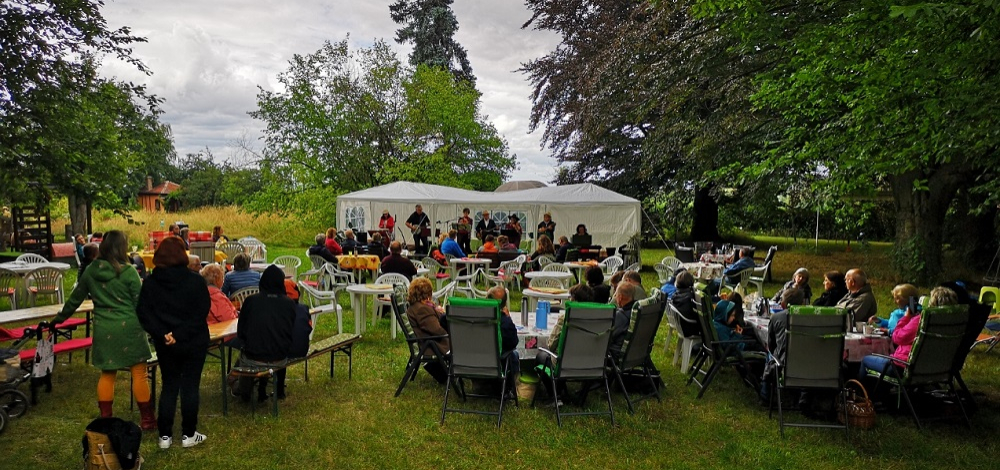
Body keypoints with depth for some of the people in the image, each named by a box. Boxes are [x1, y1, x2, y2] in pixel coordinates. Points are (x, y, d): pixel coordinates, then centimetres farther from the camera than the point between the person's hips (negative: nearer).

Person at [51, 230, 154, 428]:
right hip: (129, 327, -4)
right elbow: (140, 303, -7)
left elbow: (75, 298, 16)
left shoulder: (91, 271, 4)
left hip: (104, 329, 4)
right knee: (139, 374, 3)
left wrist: (60, 318, 31)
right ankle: (147, 419, 9)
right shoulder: (129, 272, -10)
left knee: (107, 374, 15)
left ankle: (105, 419, 19)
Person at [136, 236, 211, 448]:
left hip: (164, 344, 3)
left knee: (169, 387, 14)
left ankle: (165, 435, 17)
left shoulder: (150, 282, 0)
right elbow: (202, 313, -16)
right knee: (190, 387, 6)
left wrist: (162, 334, -11)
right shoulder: (195, 281, -11)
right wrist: (181, 334, -15)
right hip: (193, 343, -3)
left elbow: (144, 313, -4)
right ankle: (188, 435, 14)